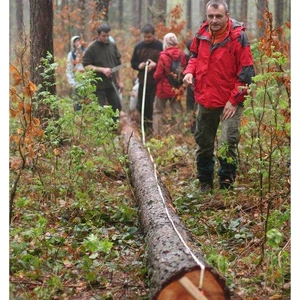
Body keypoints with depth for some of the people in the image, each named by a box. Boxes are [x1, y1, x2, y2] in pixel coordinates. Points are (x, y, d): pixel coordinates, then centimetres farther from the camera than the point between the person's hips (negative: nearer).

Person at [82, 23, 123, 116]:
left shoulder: (113, 46, 9)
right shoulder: (92, 48, -7)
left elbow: (118, 64, 15)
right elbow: (86, 66, -10)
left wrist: (120, 81, 12)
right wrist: (102, 69, -19)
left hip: (112, 84, 5)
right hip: (99, 85, -5)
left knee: (117, 107, 8)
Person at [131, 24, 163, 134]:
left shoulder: (161, 46, -8)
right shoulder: (139, 46, 8)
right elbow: (133, 63, 15)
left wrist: (155, 65, -21)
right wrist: (139, 65, -7)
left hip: (156, 83, -5)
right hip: (143, 82, 5)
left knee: (153, 107, -4)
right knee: (141, 106, 10)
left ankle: (152, 127, 7)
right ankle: (145, 127, 26)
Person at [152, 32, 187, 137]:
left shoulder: (163, 56, -17)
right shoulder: (182, 55, -5)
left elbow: (158, 75, -14)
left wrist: (155, 75, 7)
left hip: (164, 89, -3)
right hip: (178, 89, 4)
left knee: (158, 110, 10)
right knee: (177, 111, 12)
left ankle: (157, 133, 6)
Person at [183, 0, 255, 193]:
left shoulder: (238, 37, -15)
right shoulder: (202, 34, 0)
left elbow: (246, 71, -14)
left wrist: (234, 100, -16)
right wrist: (190, 71, -2)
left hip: (230, 102, -6)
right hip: (205, 99, 6)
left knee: (228, 144, -12)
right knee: (203, 142, 16)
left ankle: (226, 184, 3)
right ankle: (205, 182, 33)